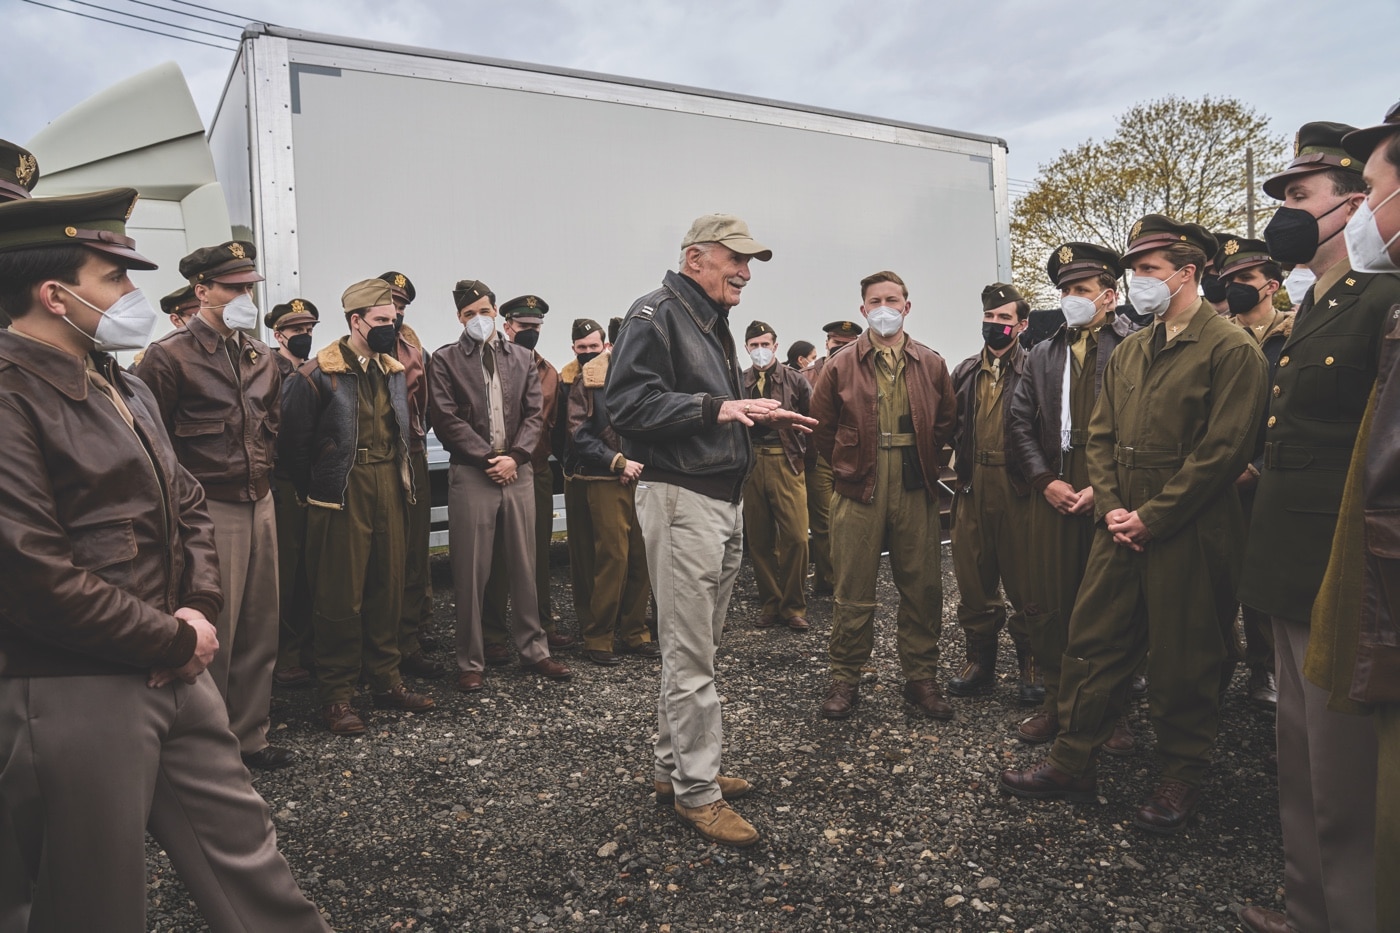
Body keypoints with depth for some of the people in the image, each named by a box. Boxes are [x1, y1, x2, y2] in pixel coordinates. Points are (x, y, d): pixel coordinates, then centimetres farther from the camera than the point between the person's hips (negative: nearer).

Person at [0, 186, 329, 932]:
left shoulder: (123, 388, 14)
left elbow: (187, 507, 17)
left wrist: (198, 609, 0)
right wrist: (176, 642, -13)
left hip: (174, 672, 8)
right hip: (72, 696, -8)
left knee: (243, 851, 16)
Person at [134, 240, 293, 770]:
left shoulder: (261, 356, 11)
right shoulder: (170, 356, -10)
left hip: (260, 503, 7)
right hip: (210, 509, -7)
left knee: (260, 628, 13)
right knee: (212, 635, 1)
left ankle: (249, 736, 27)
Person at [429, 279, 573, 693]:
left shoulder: (522, 357, 12)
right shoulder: (446, 360, 3)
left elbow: (535, 413, 7)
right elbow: (446, 420, -5)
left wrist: (514, 456, -8)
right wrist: (487, 458, -11)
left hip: (518, 471, 3)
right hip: (471, 473, -3)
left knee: (525, 566, 9)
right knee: (471, 573, 2)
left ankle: (534, 651, 20)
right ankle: (470, 662, 13)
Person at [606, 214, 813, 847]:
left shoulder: (713, 321, 21)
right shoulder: (656, 314, -9)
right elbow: (628, 402, -21)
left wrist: (756, 415, 10)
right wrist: (716, 408, -25)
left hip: (724, 498, 10)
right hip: (681, 498, -10)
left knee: (696, 645, 15)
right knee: (691, 656, -4)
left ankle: (672, 767, 27)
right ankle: (697, 791, 8)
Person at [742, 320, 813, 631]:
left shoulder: (794, 380, 6)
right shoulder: (740, 382, 9)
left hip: (787, 463, -2)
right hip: (751, 463, 2)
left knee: (795, 537, -7)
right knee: (758, 539, 6)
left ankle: (793, 607, 7)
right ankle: (770, 604, 19)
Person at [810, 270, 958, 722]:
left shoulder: (931, 364, 8)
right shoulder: (840, 366, 3)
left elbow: (946, 422, 16)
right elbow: (821, 428, 8)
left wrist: (919, 460, 9)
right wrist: (851, 465, 7)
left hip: (916, 492, 2)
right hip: (858, 492, -2)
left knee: (922, 588, 7)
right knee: (853, 591, 2)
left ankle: (921, 678, 20)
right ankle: (845, 679, 15)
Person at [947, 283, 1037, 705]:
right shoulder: (965, 373, 11)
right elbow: (953, 428, 14)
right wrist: (961, 461, 2)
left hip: (1018, 487, -4)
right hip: (973, 487, 4)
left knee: (1025, 581, 4)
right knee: (974, 579, 10)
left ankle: (1031, 666, 19)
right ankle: (980, 661, 23)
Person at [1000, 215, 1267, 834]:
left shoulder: (1230, 349, -8)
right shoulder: (1127, 353, 12)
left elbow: (1224, 450, -14)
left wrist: (1151, 517, -15)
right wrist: (1111, 507, -3)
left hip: (1184, 535, -6)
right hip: (1121, 528, 6)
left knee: (1181, 662, 6)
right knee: (1091, 643, 8)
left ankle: (1182, 780, 26)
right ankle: (1073, 764, 21)